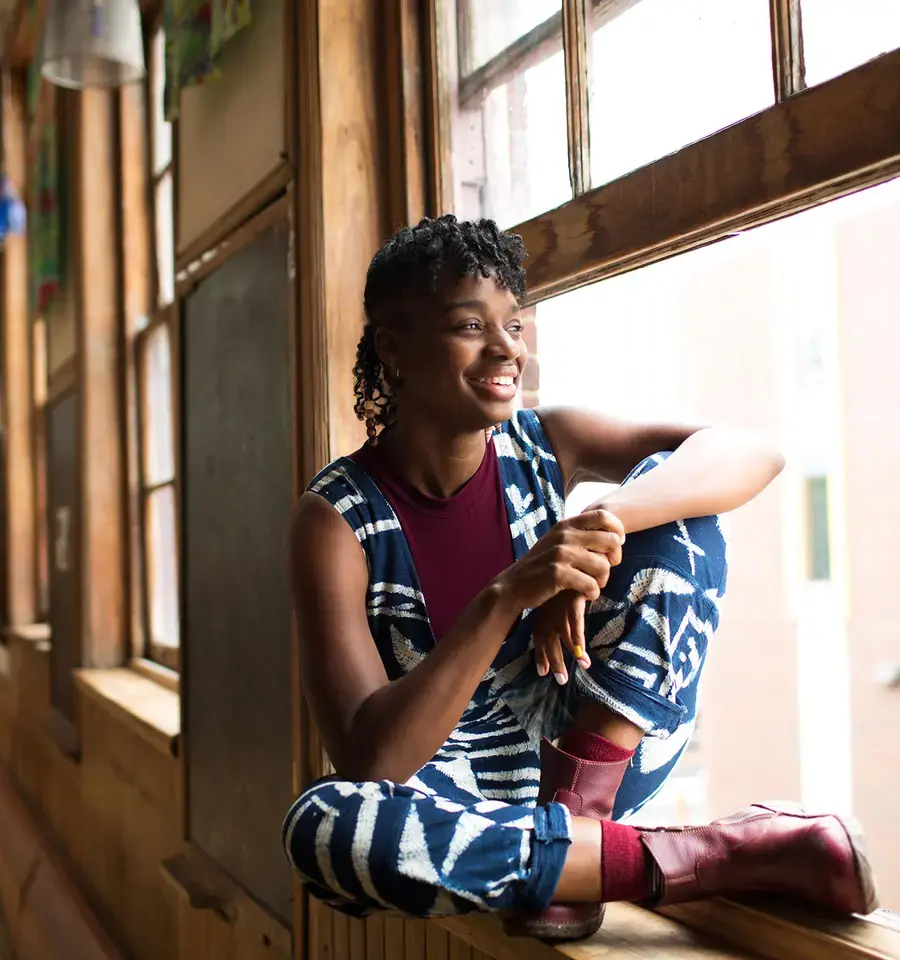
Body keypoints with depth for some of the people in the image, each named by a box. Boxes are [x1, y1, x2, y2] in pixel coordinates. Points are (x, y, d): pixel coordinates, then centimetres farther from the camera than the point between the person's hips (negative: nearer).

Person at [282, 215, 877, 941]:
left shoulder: (542, 447, -6)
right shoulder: (338, 516, -15)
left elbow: (752, 453, -17)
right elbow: (367, 761, -25)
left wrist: (602, 520, -35)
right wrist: (507, 596, -36)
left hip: (591, 752, 2)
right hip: (451, 797, -2)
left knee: (670, 492, -12)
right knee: (322, 827, -38)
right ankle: (716, 856, -27)